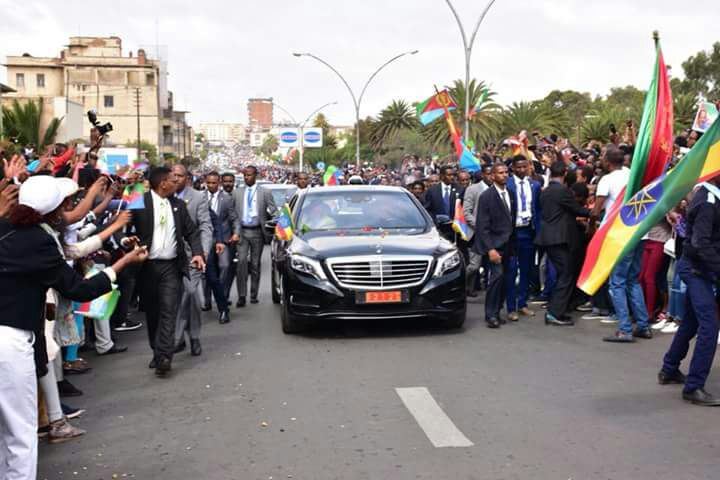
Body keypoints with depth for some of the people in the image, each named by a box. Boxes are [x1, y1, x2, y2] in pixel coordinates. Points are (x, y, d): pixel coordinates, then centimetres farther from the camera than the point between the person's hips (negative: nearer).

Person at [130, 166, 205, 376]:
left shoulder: (178, 205, 9)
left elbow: (191, 232, 10)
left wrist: (198, 253, -6)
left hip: (172, 266, 2)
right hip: (147, 266, -1)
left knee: (168, 311, -8)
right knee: (151, 312, 9)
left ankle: (164, 357, -12)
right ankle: (157, 351, 24)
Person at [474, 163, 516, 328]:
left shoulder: (510, 194, 10)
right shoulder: (486, 196, -7)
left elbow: (511, 220, 14)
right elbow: (482, 226, -10)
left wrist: (512, 243, 6)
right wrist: (490, 249, -17)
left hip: (508, 244, 6)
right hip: (494, 244, -6)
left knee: (503, 278, 5)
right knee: (497, 275, -16)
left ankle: (496, 311, 17)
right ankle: (491, 315, -7)